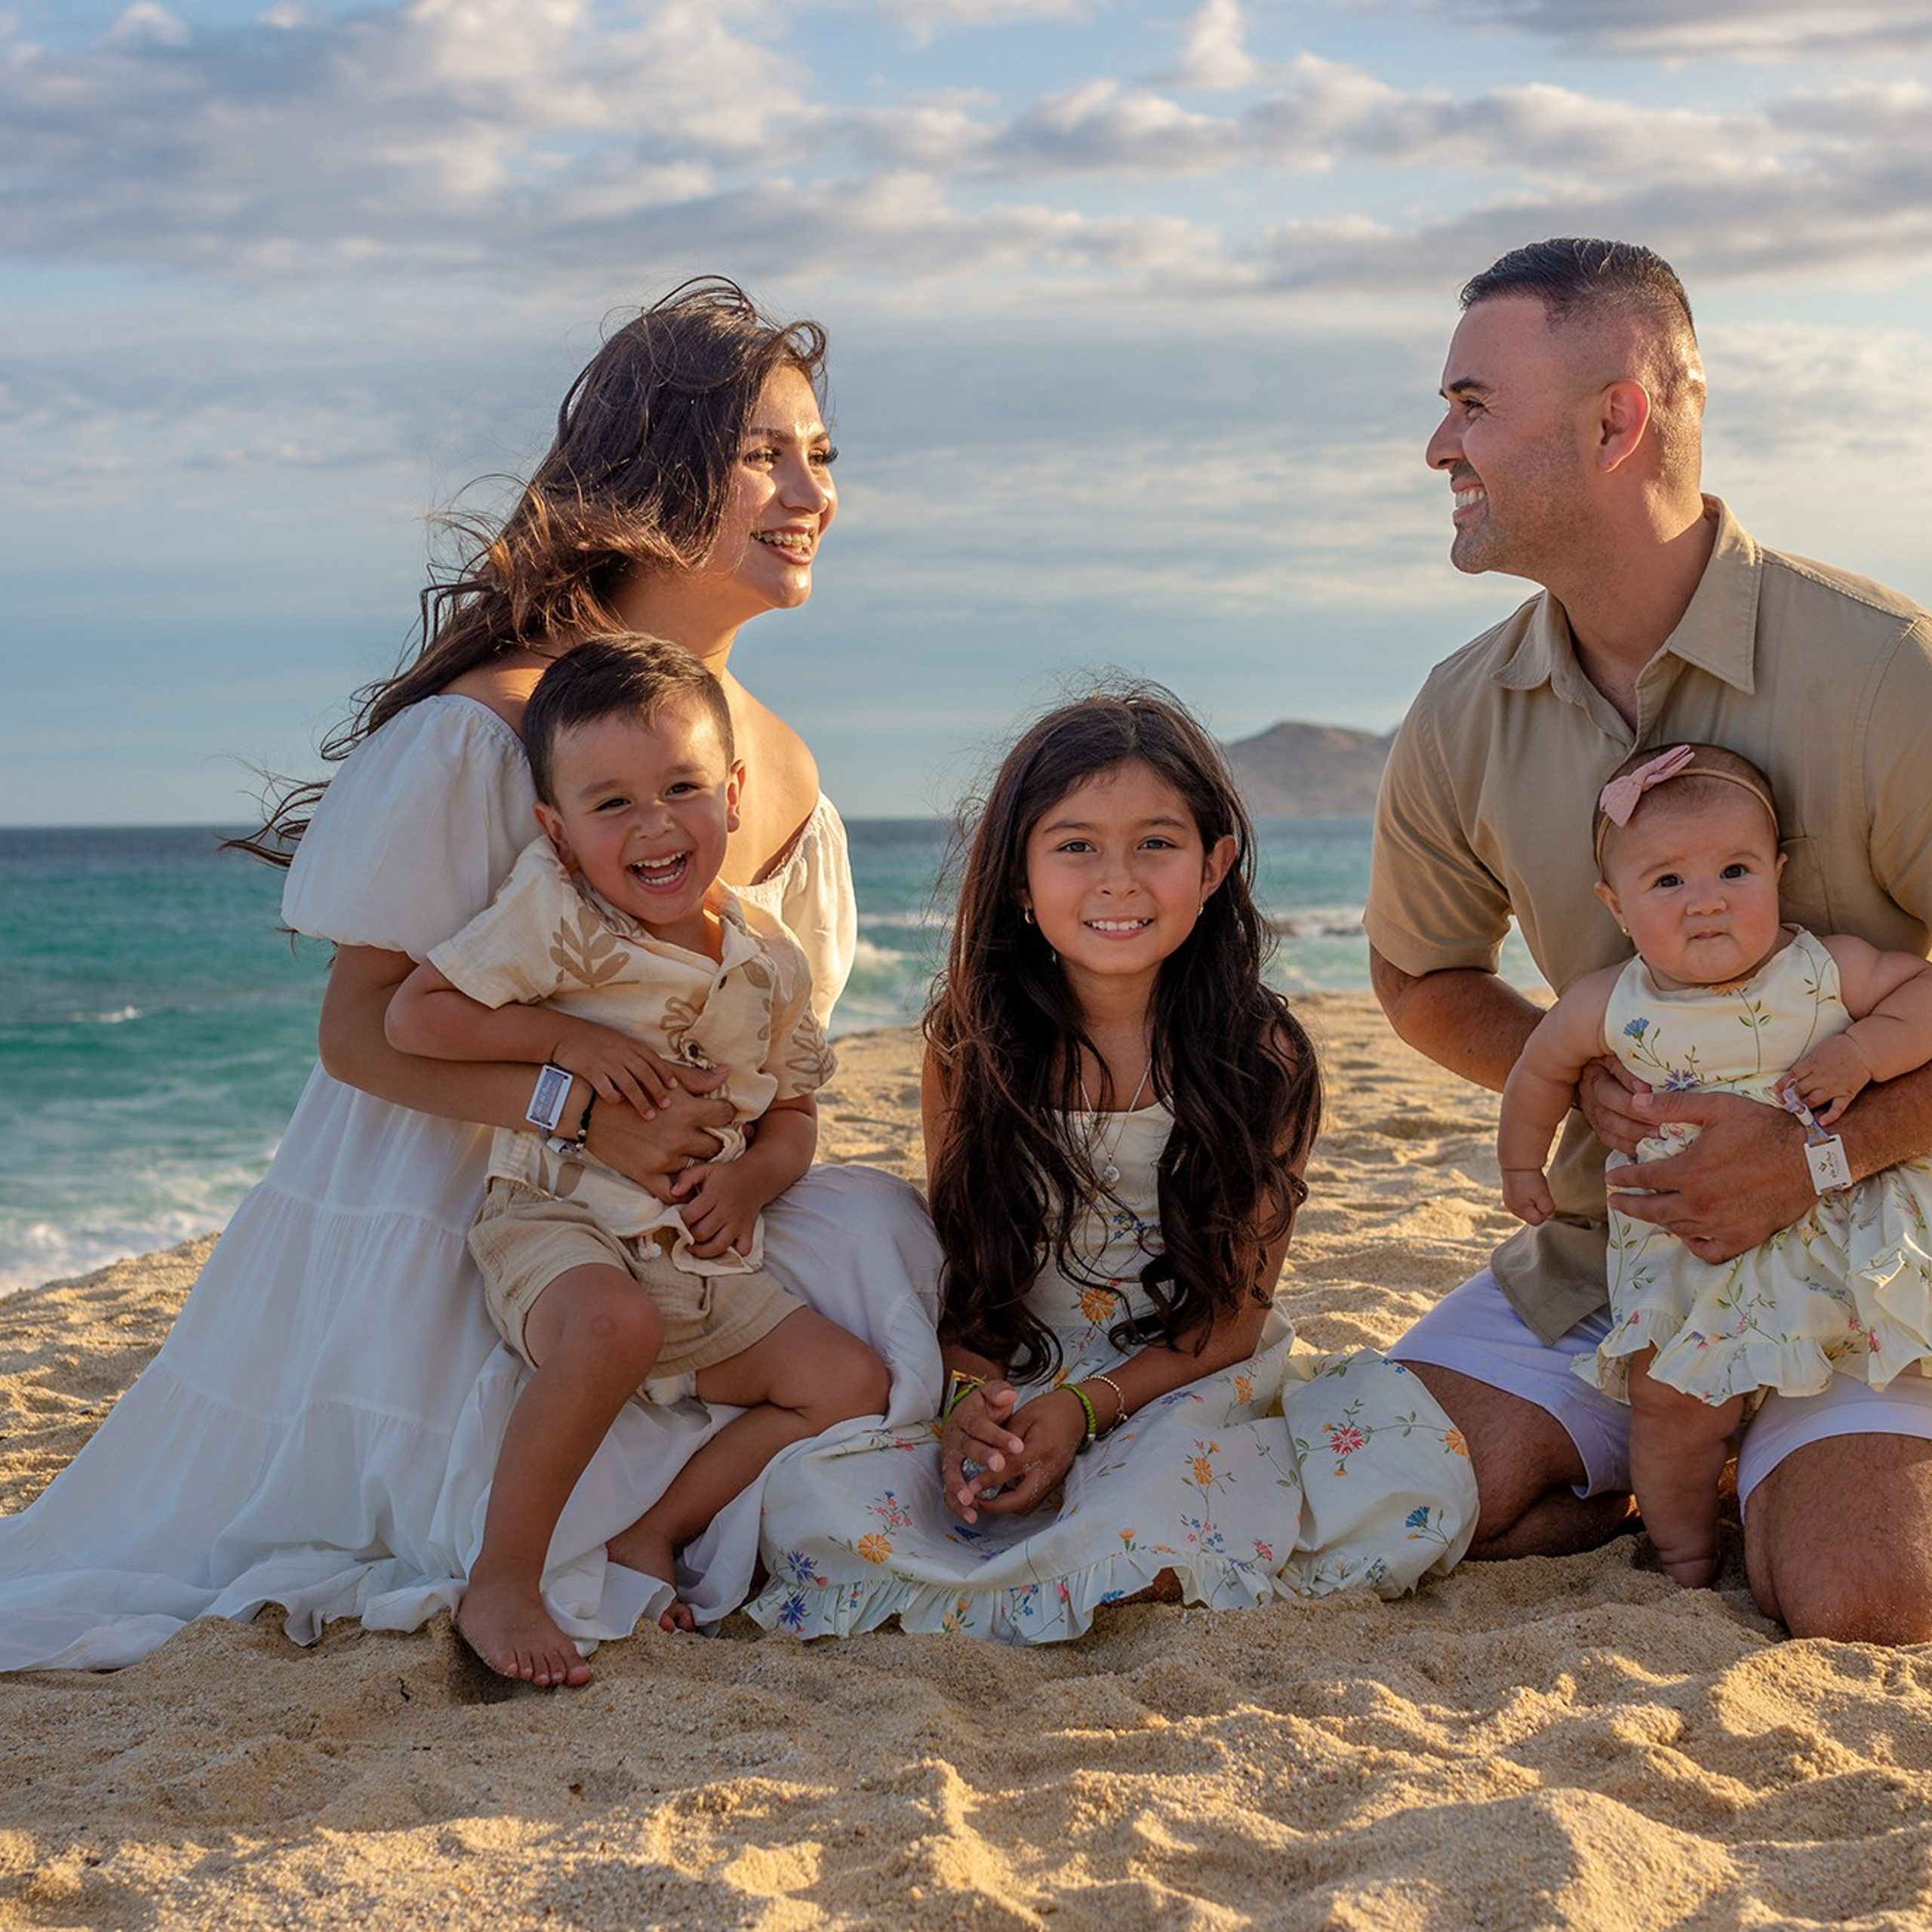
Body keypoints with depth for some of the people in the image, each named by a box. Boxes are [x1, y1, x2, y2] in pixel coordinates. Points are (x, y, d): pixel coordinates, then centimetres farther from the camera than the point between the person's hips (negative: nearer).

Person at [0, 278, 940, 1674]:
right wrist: (577, 1102, -31)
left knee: (875, 1239, -15)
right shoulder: (484, 731, -17)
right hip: (432, 1213, -6)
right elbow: (360, 1031, -15)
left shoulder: (783, 769, 6)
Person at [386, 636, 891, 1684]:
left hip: (703, 1260, 6)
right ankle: (499, 1584, -26)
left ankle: (650, 1537, -1)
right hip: (555, 1224, -6)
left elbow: (792, 1114, 15)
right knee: (618, 1325, -39)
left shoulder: (767, 960, 5)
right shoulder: (554, 917, -9)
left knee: (852, 1383, -6)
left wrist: (752, 1176, -8)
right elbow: (413, 1015, -11)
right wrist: (564, 1037, -19)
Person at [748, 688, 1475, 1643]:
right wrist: (971, 1400, -18)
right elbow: (961, 1269, 3)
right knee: (811, 1508, -27)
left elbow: (1236, 1311, -4)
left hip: (1198, 1382, 0)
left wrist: (1090, 1407, -19)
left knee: (1419, 1479, -29)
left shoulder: (1258, 1053, -5)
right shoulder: (970, 1044, -1)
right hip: (1010, 1398, 1)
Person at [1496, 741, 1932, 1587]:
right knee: (1677, 1397, -12)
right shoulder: (1611, 1008, -8)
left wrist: (1861, 1052, -20)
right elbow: (1541, 1069, 10)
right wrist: (1522, 1163, 23)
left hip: (1844, 1224, 0)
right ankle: (1686, 1559, 13)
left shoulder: (1829, 970, -10)